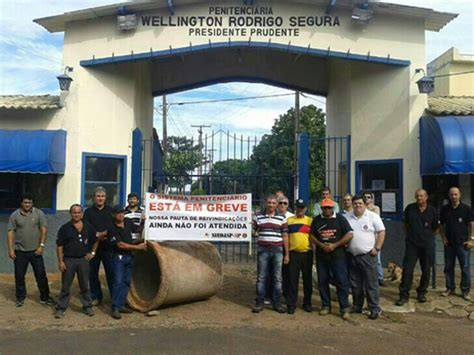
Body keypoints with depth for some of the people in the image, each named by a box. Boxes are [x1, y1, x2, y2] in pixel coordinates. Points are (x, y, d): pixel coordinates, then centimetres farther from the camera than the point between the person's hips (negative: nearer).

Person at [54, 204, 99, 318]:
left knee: (85, 285, 11)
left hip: (83, 259, 2)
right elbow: (59, 246, -5)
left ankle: (87, 307, 22)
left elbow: (95, 241, 19)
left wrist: (92, 252, 9)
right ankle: (60, 308, 15)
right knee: (65, 286, 5)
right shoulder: (65, 228, -5)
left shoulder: (88, 227, 3)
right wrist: (60, 261, -9)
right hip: (68, 260, -2)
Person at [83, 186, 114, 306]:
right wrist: (100, 235, -14)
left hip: (108, 247, -1)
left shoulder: (111, 211, 7)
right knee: (93, 273, 8)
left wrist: (99, 234, -11)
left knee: (111, 272, -1)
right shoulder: (88, 212, 6)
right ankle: (96, 297, 22)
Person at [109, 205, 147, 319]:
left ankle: (121, 305, 18)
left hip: (129, 256, 6)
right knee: (118, 282, -8)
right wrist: (138, 247, -16)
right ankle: (115, 308, -3)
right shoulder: (112, 228, -15)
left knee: (126, 282, 9)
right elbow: (120, 245, -18)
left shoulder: (128, 222, 3)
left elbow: (138, 230, 20)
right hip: (119, 257, -6)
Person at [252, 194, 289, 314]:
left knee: (277, 278, 6)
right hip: (263, 250, 0)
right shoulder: (258, 216, 4)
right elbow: (253, 231, 10)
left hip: (277, 250, 0)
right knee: (261, 277, 5)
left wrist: (287, 254, 2)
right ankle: (259, 303, 13)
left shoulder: (282, 218, 3)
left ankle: (277, 303, 16)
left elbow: (285, 236, 4)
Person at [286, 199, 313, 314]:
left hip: (307, 253, 1)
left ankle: (307, 303, 22)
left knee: (307, 279, 10)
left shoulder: (310, 220, 6)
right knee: (292, 279, 2)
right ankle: (291, 304, 10)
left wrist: (314, 247, -2)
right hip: (293, 253, 0)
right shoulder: (289, 220, 6)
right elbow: (286, 236, 8)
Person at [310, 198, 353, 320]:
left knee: (342, 281, -4)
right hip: (321, 255, 3)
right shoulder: (317, 220, 8)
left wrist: (335, 245, -13)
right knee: (322, 281, 8)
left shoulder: (340, 218, -1)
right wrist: (321, 245, -9)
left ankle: (344, 308, 3)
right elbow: (312, 236, 9)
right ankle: (325, 306, 21)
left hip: (338, 255, -3)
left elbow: (349, 235, -5)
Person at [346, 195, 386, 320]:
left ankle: (374, 309, 7)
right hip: (352, 256, 4)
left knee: (371, 284, -1)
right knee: (355, 284, 13)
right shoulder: (348, 218, 7)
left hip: (368, 255, -4)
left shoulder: (373, 216, -4)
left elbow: (381, 232, -4)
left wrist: (377, 248, -9)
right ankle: (357, 306, 26)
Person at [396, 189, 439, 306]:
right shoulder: (409, 208, 0)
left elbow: (435, 228, 10)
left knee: (426, 270, 10)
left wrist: (427, 237, 12)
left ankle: (422, 292, 27)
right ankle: (404, 295, 0)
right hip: (412, 244, -1)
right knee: (407, 269, -5)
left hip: (427, 245, 1)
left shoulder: (432, 211, -2)